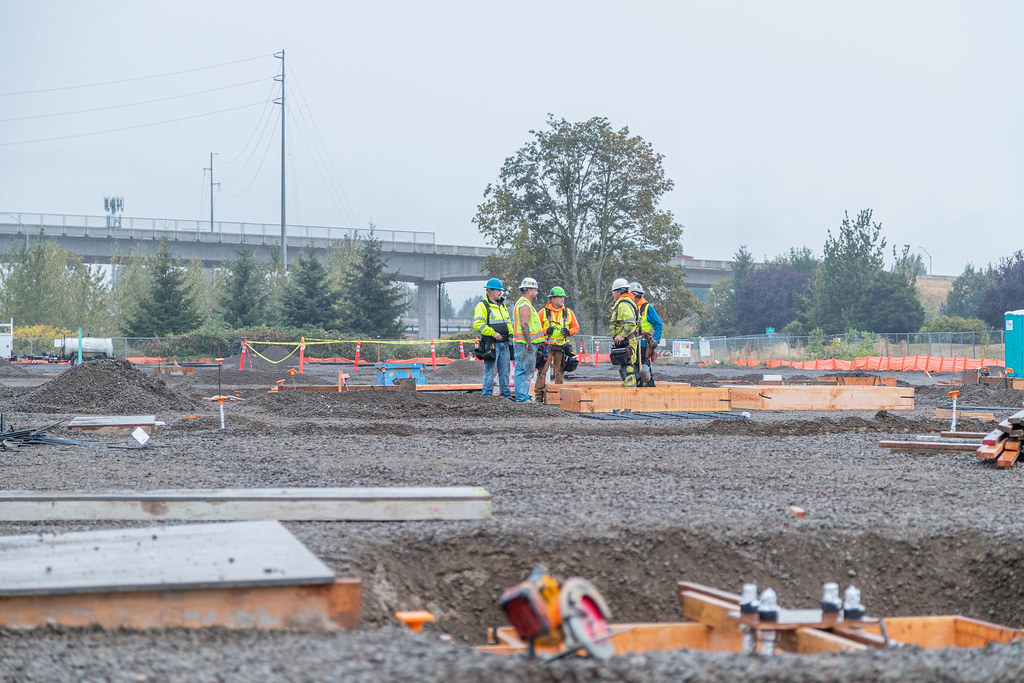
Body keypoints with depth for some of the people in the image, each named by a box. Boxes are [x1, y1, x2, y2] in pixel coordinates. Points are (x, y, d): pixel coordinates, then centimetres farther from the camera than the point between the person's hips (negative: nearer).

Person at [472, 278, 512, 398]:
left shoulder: (502, 305, 19)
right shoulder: (482, 306, -5)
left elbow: (508, 321, 26)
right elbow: (478, 324, -14)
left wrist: (510, 333, 9)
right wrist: (493, 333, -19)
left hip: (503, 343, 7)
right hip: (491, 343, -7)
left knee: (504, 370, 10)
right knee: (489, 370, -5)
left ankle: (506, 394, 15)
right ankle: (487, 395, 0)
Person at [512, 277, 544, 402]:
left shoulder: (525, 304, 21)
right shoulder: (524, 305, -14)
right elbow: (524, 325, -21)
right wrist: (529, 342, -24)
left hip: (528, 344, 11)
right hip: (525, 344, -11)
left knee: (528, 372, 13)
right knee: (523, 371, -10)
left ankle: (524, 396, 16)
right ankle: (521, 398, -10)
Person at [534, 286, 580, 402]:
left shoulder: (568, 312, 10)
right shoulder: (544, 312, 1)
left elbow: (576, 327, 15)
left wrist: (569, 332, -6)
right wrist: (545, 331, -15)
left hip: (562, 347, 3)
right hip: (547, 346, -3)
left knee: (560, 372, 6)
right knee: (542, 371, -7)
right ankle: (539, 395, -4)